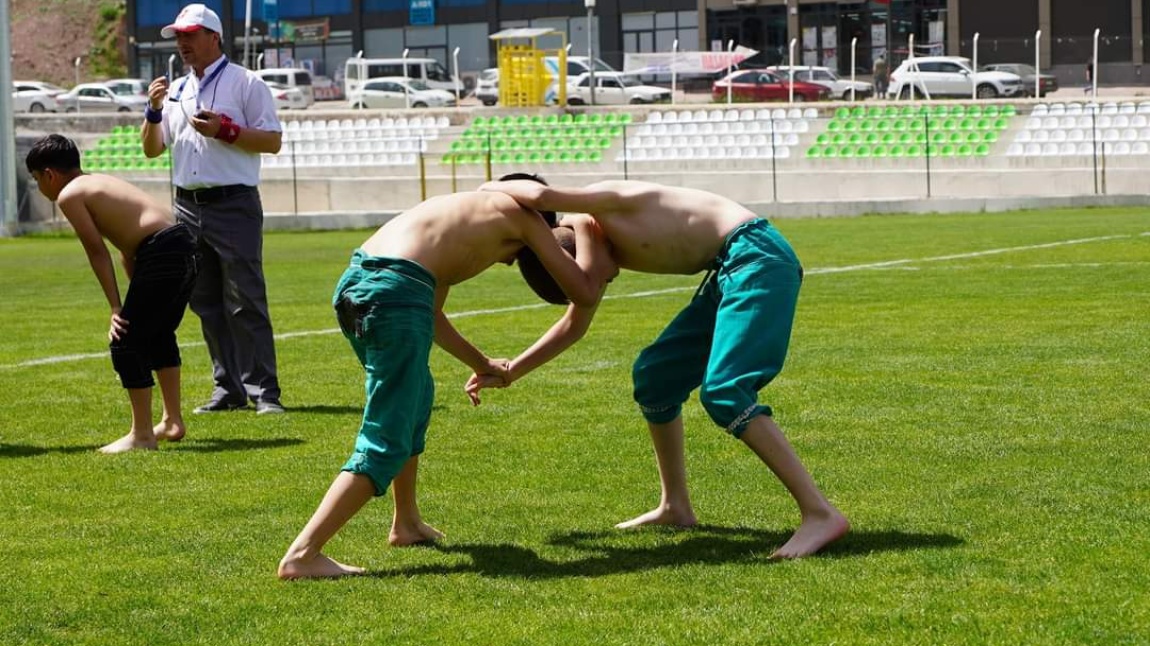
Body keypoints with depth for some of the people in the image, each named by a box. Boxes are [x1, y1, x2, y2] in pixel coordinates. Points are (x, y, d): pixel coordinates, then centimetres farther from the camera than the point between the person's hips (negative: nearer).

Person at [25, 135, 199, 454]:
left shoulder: (69, 196, -1)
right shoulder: (101, 183, 25)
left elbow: (97, 251, -6)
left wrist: (116, 308, -5)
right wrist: (138, 302, 22)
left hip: (161, 255, -9)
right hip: (184, 246, 9)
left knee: (127, 342, 0)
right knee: (159, 335, 26)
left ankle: (141, 434, 6)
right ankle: (173, 422, 34)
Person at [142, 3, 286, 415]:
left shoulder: (245, 84, -1)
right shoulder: (175, 92, 17)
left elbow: (272, 141, -5)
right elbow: (152, 149, 17)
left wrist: (225, 130, -16)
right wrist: (153, 111, 0)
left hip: (233, 206, -6)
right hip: (188, 207, 6)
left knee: (245, 301, -10)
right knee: (207, 304, 7)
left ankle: (263, 391, -9)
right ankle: (228, 388, 13)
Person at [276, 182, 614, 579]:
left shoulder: (462, 215, 35)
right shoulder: (521, 212, 15)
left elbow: (430, 315, 41)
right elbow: (584, 293, 16)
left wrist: (481, 363, 51)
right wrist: (588, 238, 33)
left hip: (351, 282, 8)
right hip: (395, 289, -8)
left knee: (415, 397, 32)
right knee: (386, 446, -3)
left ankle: (406, 524, 42)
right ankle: (302, 555, -12)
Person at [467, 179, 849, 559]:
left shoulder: (607, 205, -12)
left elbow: (541, 196, -30)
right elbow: (573, 327, 27)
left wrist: (494, 188, -10)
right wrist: (507, 374, 23)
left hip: (759, 256, -10)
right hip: (730, 270, 10)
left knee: (722, 392, -21)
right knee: (654, 375, 14)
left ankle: (821, 514, -25)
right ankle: (675, 507, 24)